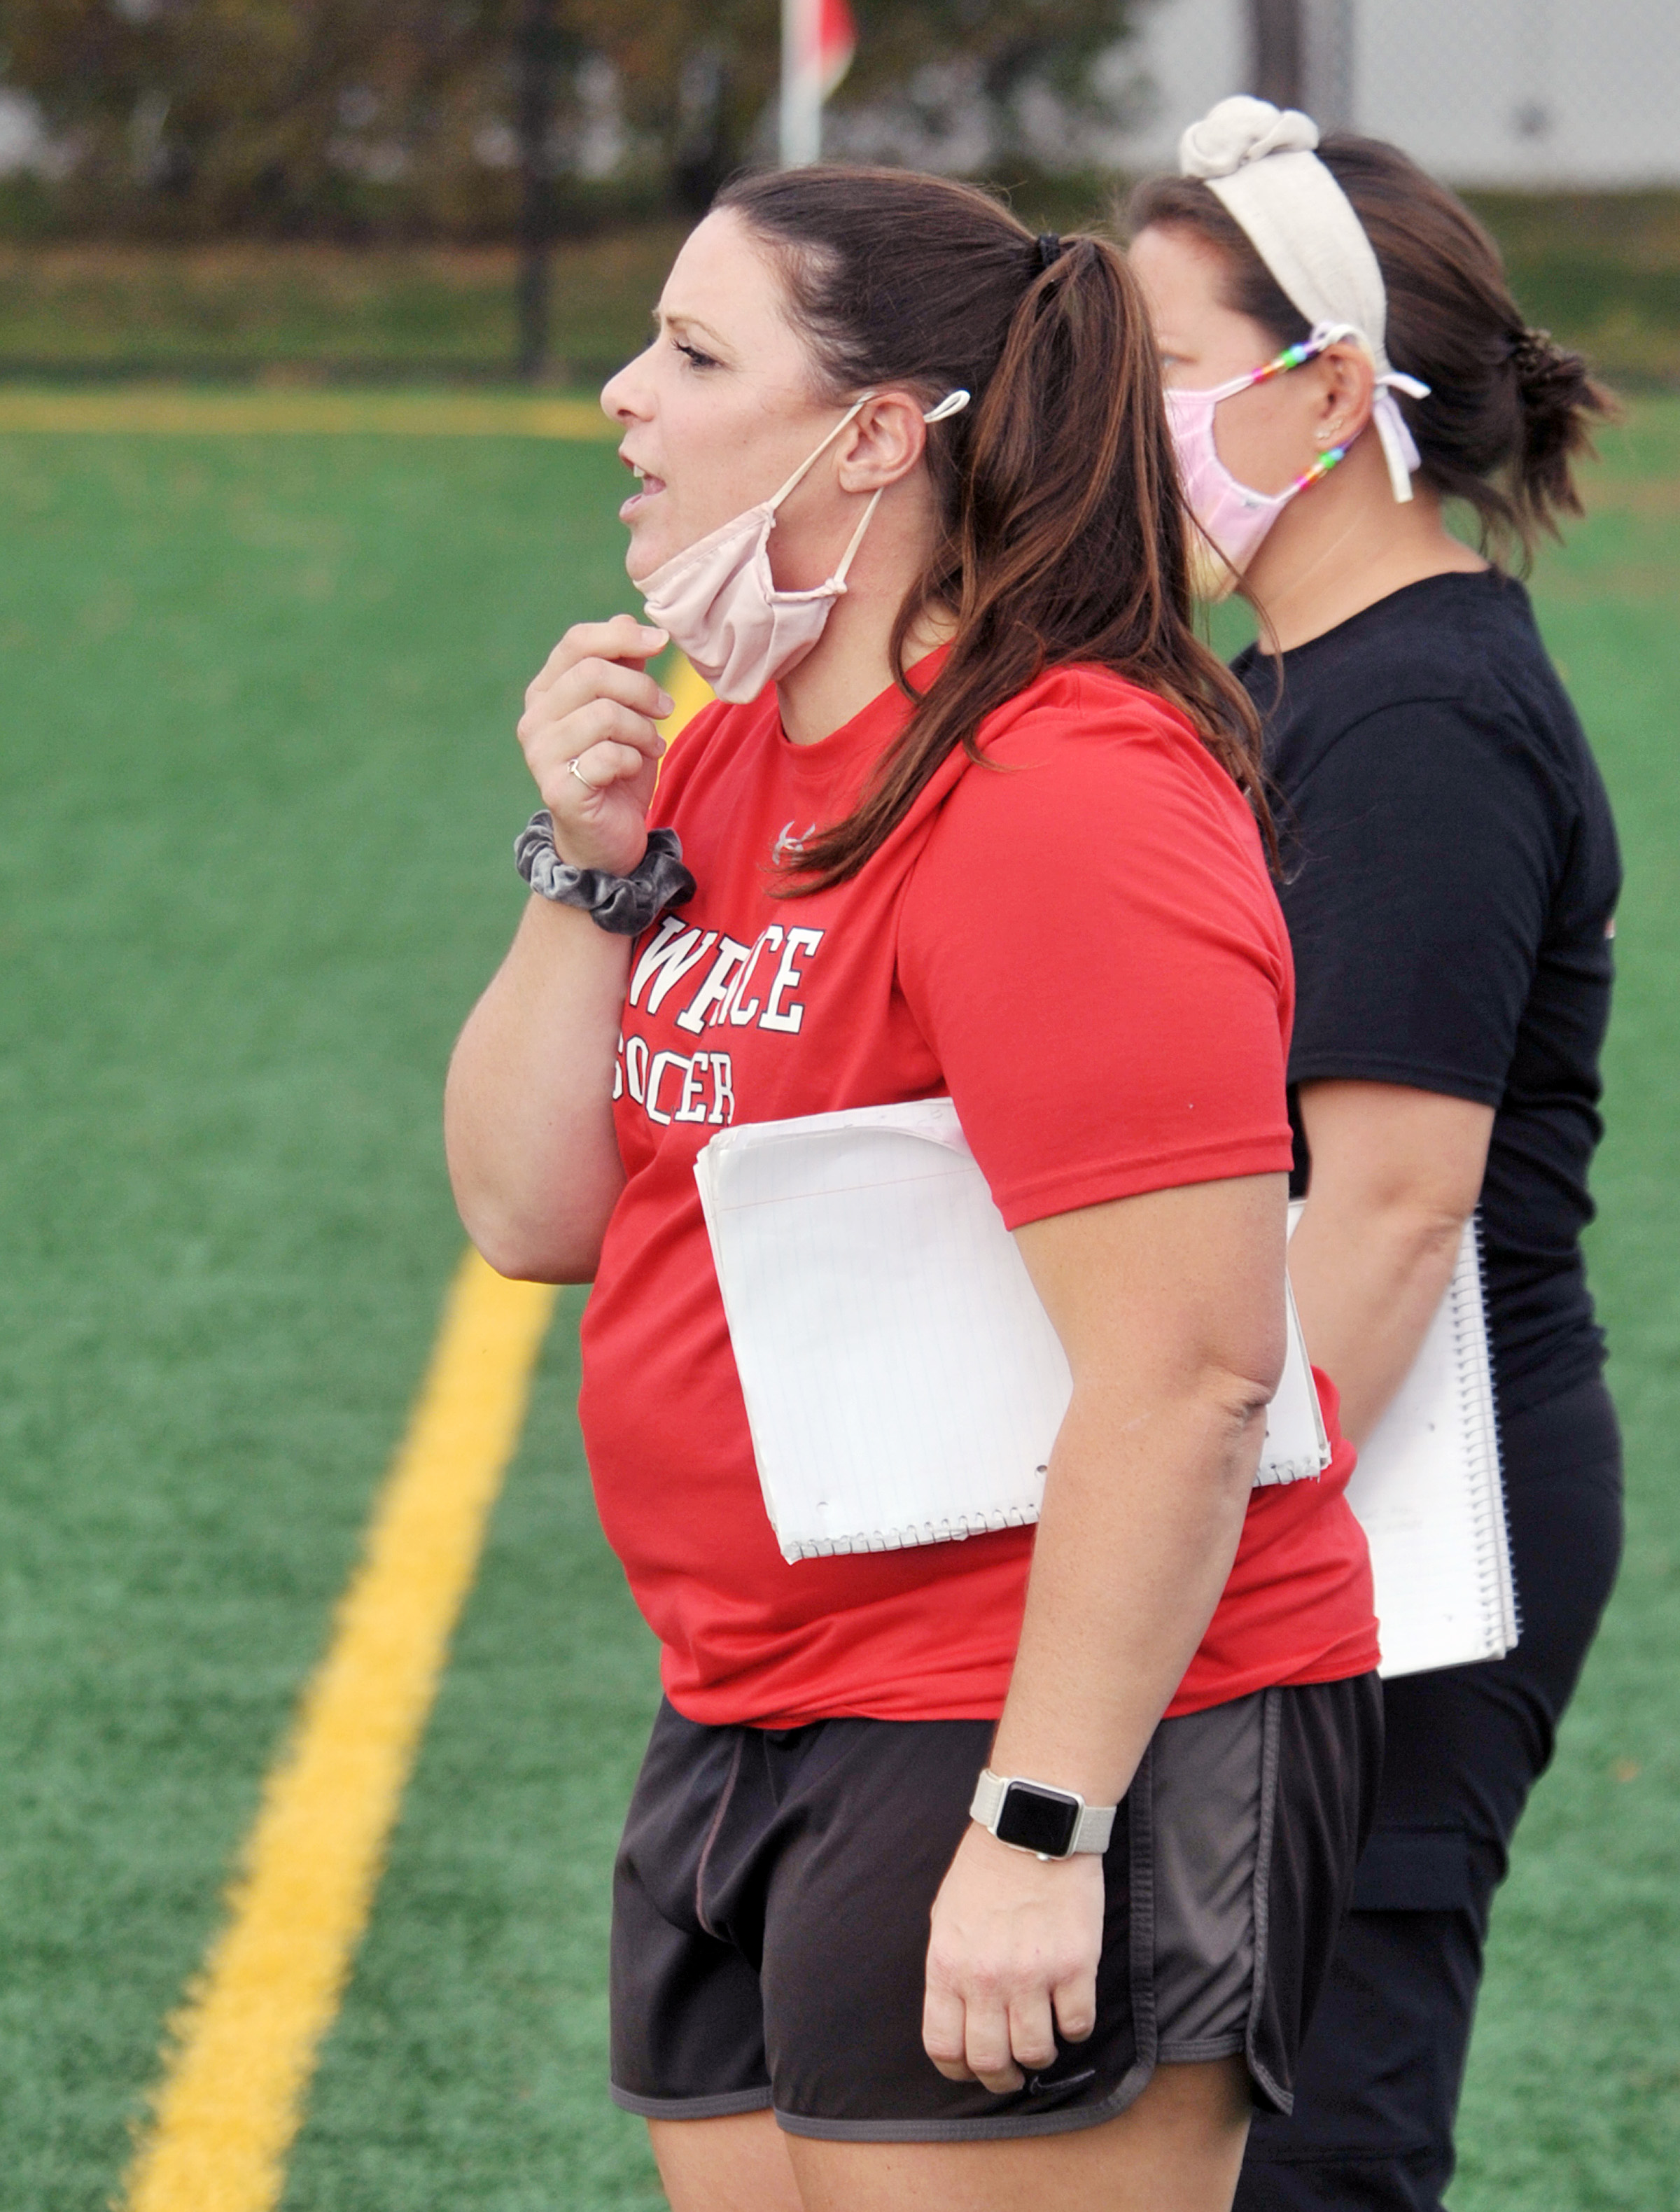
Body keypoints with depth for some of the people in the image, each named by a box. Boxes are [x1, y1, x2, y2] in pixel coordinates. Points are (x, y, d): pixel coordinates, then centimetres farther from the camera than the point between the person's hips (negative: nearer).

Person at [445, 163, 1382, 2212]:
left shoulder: (1067, 806, -17)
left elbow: (1186, 1374, -22)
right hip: (750, 1732, 10)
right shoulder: (726, 756, 13)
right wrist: (588, 867, -2)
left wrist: (1040, 1826, -23)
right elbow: (528, 1214, 11)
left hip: (1056, 1736, -10)